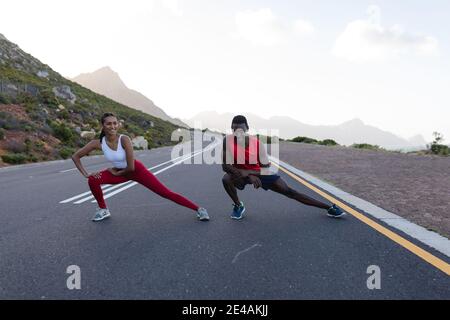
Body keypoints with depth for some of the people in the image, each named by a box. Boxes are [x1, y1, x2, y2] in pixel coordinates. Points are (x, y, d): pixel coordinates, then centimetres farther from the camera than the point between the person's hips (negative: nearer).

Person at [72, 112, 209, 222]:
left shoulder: (124, 139, -30)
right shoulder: (98, 143, -18)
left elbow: (131, 167, -27)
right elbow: (75, 156, -7)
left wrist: (116, 173, -12)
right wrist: (85, 174, -14)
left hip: (137, 170, -4)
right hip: (120, 172, 4)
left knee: (166, 193, -9)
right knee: (93, 180, -15)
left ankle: (198, 209, -2)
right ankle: (103, 210, 9)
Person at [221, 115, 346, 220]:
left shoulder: (256, 142, -23)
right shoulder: (227, 140, -22)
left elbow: (266, 168, -18)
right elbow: (225, 165, -23)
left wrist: (248, 172, -33)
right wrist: (249, 176, -30)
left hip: (260, 172, -1)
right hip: (240, 173, 1)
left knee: (289, 191, -7)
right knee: (226, 179, -31)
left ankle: (330, 207, 0)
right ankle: (238, 206, -2)